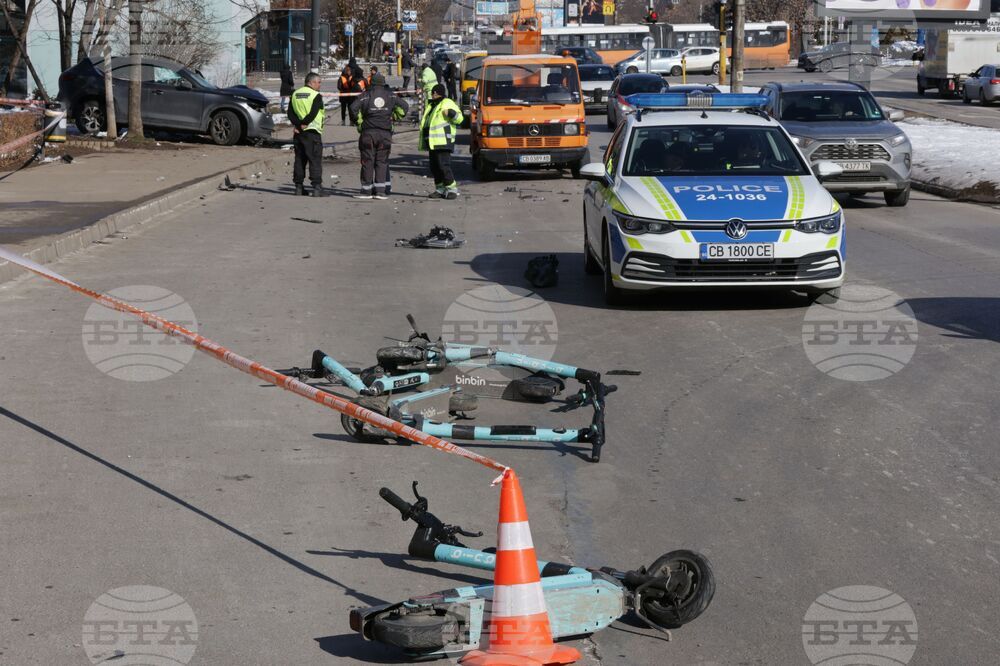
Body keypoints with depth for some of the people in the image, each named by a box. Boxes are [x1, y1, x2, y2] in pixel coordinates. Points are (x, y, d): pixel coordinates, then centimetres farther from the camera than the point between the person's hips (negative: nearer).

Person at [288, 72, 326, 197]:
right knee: (315, 160, -4)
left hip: (298, 132, 6)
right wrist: (303, 124, -8)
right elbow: (313, 114, -18)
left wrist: (297, 124, -7)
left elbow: (290, 113, 3)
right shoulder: (316, 95, -9)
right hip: (312, 131, -6)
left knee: (299, 159, 12)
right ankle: (317, 187, -10)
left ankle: (298, 187, 14)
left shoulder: (295, 94, 11)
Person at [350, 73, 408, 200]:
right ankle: (380, 190, 0)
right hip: (385, 133, 2)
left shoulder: (366, 95, -1)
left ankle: (366, 190, 6)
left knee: (367, 162, 4)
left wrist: (359, 122, 2)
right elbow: (404, 107, 9)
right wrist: (393, 117, 17)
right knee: (382, 162, 6)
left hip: (368, 132, -2)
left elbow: (353, 108, -12)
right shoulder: (390, 95, 6)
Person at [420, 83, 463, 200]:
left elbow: (459, 119, -10)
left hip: (443, 142, -9)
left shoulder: (447, 103, -4)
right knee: (434, 167, 9)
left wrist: (451, 113, -25)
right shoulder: (431, 105, 23)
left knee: (443, 165, -14)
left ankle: (452, 189, -10)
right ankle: (440, 189, 16)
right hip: (433, 142, 9)